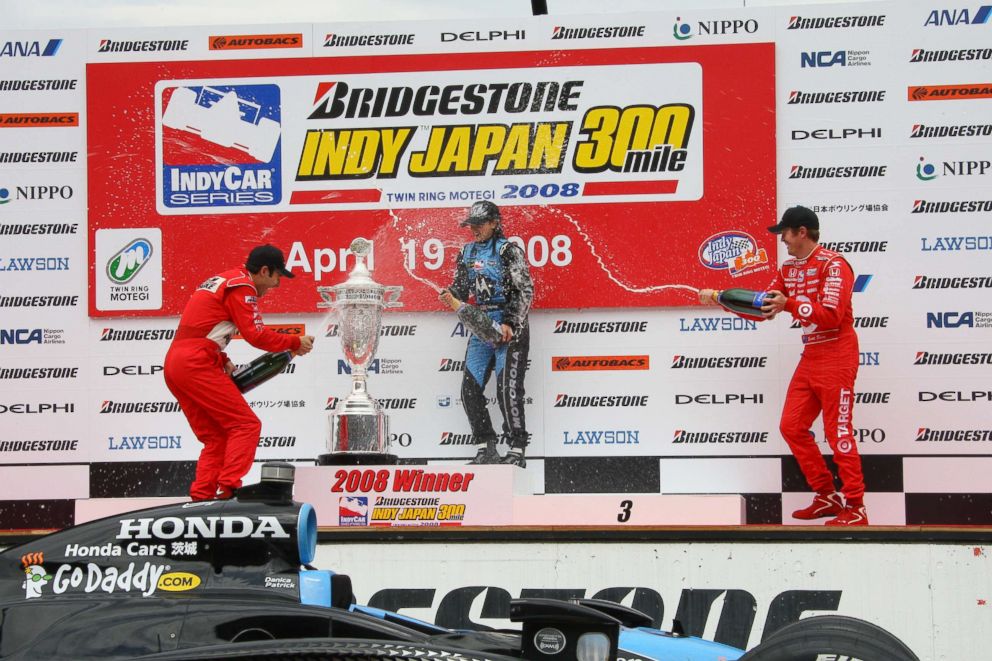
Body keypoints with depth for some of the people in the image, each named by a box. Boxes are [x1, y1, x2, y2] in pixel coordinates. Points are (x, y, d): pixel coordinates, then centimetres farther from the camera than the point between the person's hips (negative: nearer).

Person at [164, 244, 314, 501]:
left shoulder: (219, 280, 24)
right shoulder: (242, 286, -5)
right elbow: (256, 335, -12)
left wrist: (223, 362, 13)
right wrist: (295, 343, 0)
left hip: (173, 364, 9)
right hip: (196, 364, -9)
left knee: (216, 436, 13)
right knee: (246, 424, -7)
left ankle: (201, 496, 6)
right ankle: (229, 488, -17)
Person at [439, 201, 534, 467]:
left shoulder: (508, 250, -7)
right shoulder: (467, 253, 13)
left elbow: (525, 291, -10)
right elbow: (462, 287, 18)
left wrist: (511, 324, -17)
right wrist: (450, 295, -5)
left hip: (510, 328, -7)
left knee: (507, 387, -14)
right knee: (470, 388, 1)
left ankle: (517, 451, -9)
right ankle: (486, 448, 8)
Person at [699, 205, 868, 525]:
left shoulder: (833, 265, -14)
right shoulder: (788, 269, 12)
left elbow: (831, 316, -24)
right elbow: (762, 309, 16)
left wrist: (789, 304, -30)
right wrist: (720, 297, 9)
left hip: (836, 358, -9)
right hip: (810, 358, 9)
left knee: (838, 432, -8)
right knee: (792, 427, 7)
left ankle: (855, 508, -2)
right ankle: (827, 497, 16)